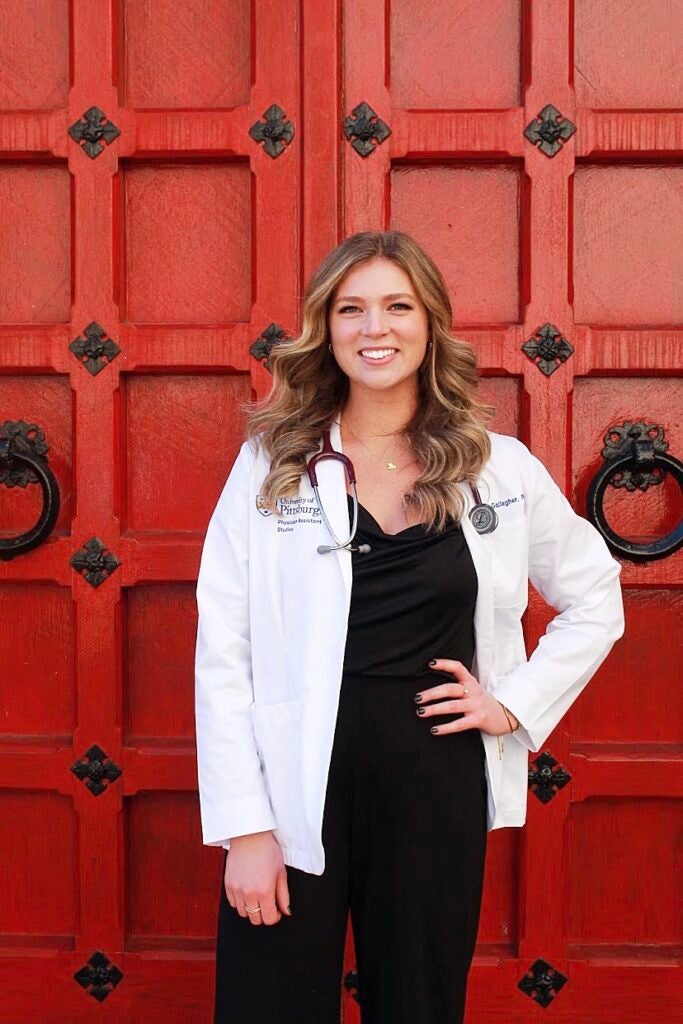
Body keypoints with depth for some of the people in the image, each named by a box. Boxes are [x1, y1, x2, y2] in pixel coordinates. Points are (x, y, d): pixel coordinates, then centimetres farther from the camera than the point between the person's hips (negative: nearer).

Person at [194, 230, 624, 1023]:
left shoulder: (501, 467, 2)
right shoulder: (270, 463, -2)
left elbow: (595, 599, 14)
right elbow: (222, 651, -5)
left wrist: (517, 702, 2)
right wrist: (245, 825, -10)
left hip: (436, 785, 2)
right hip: (297, 788, -1)